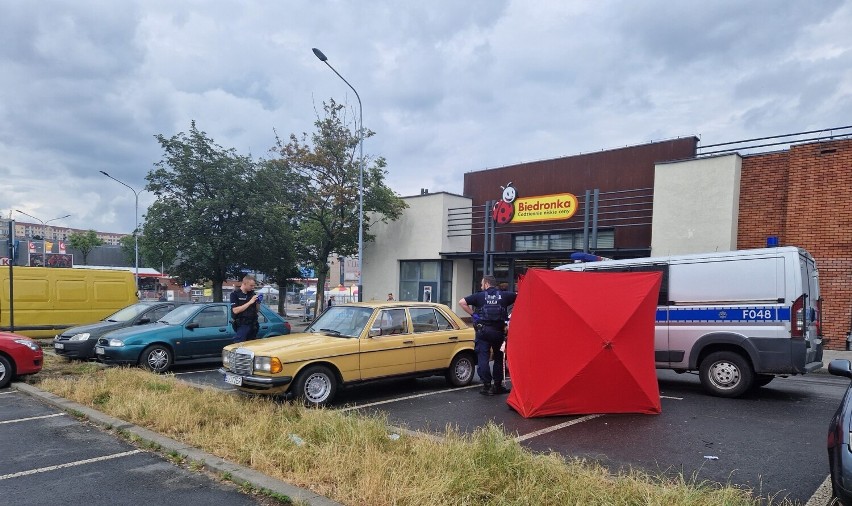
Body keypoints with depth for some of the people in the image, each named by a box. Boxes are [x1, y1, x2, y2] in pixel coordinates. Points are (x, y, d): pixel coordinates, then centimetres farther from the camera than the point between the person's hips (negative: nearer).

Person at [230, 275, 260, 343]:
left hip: (253, 325, 5)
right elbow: (235, 310, -16)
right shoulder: (235, 294, -6)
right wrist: (250, 302, -17)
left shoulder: (252, 293, 9)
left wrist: (258, 303, -6)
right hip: (242, 325, -5)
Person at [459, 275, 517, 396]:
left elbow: (462, 302, -5)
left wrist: (473, 314, 3)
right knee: (499, 358, 15)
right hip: (499, 331, 2)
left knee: (483, 358, 3)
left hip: (483, 330, -2)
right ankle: (497, 385, 19)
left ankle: (487, 386, -2)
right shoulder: (504, 295, 5)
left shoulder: (479, 296, 1)